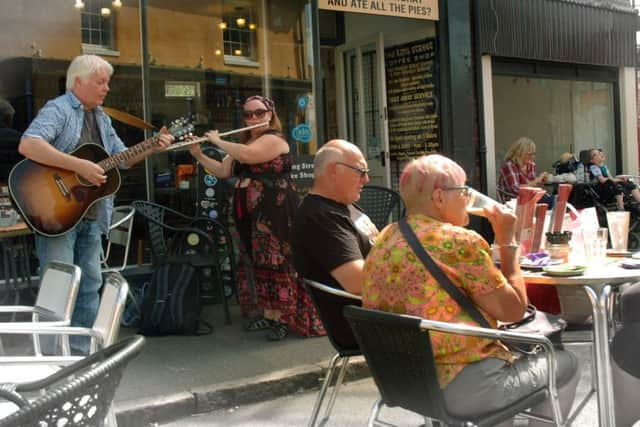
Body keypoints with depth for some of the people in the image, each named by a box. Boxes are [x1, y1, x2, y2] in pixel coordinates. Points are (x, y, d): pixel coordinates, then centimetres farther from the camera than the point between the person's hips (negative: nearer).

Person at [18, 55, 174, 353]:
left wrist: (152, 148, 6)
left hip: (92, 216, 9)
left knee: (90, 285, 12)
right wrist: (80, 166, -29)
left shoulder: (102, 118, 16)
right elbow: (27, 145, -27)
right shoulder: (57, 110, -10)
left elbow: (121, 158, 23)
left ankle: (80, 351, 23)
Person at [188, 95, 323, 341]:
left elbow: (246, 156, -25)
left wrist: (218, 141, -11)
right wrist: (198, 155, 4)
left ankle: (282, 317, -4)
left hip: (274, 211, -8)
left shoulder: (274, 139, -9)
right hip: (249, 212, 9)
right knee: (257, 262, 9)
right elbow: (222, 171, 16)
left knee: (276, 261, -8)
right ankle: (266, 313, 17)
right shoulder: (245, 143, 19)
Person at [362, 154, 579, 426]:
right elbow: (513, 310, -12)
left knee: (510, 352, 32)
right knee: (565, 363, 16)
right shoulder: (460, 241, -19)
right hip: (458, 388, -8)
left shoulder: (384, 240, 4)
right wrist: (507, 240, -5)